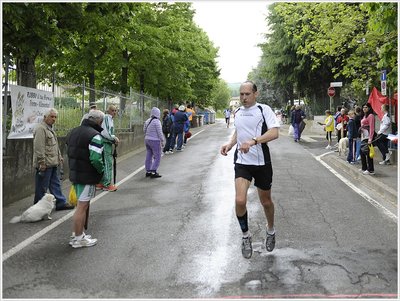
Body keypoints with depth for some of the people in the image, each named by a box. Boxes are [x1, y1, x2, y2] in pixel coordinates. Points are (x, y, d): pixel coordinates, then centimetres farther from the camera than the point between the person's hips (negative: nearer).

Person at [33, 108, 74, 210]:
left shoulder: (50, 128, 18)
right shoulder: (40, 129, -15)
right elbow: (39, 148, -20)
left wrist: (59, 156, 25)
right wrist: (42, 162, -22)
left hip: (52, 163, 10)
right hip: (45, 164, -10)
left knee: (56, 184, 14)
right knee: (42, 187, 0)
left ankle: (61, 203, 20)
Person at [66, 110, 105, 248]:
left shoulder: (72, 132, 11)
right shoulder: (94, 136, -19)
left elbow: (68, 153, 16)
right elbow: (96, 159, -26)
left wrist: (73, 168, 18)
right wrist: (101, 171, -8)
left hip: (74, 174, 9)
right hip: (88, 177, -9)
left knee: (82, 205, 20)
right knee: (82, 206, 0)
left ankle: (76, 234, 28)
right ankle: (78, 239, 9)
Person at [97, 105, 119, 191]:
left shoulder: (111, 119, 19)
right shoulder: (106, 118, -13)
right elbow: (105, 133, -20)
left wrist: (115, 140, 8)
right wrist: (114, 138, -11)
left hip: (108, 143, 10)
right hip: (105, 143, -10)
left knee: (105, 164, 13)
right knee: (108, 163, -9)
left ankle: (100, 183, 21)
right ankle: (107, 185, -5)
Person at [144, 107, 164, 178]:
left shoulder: (148, 121, 7)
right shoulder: (157, 121, -16)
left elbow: (144, 130, 16)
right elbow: (159, 132, -16)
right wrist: (162, 141, -10)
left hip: (147, 140, 8)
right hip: (155, 141, -8)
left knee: (148, 156, 12)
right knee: (157, 157, -2)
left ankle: (148, 171, 17)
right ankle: (153, 172, -7)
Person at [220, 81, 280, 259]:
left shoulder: (264, 109, -6)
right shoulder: (237, 112, 11)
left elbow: (274, 132, -18)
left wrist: (253, 141, -31)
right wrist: (230, 144, 8)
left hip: (262, 162, -3)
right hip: (242, 162, 3)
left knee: (266, 202, 11)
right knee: (240, 201, -14)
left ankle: (271, 231, 41)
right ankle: (246, 236, 10)